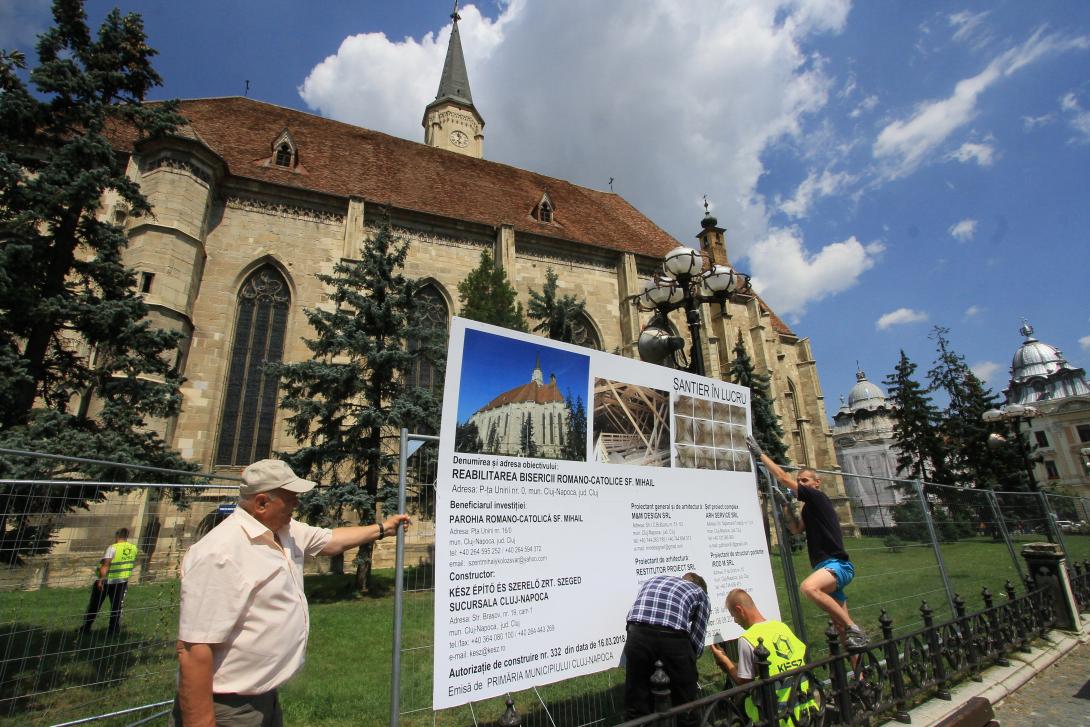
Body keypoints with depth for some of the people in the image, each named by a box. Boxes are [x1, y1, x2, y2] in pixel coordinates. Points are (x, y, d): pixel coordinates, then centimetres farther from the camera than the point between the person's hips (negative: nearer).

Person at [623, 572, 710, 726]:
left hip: (639, 633, 2)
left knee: (636, 701, 22)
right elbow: (697, 640, 24)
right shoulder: (700, 593, 28)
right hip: (673, 637, -2)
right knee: (685, 702, 24)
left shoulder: (653, 580, 36)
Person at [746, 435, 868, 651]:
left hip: (837, 564, -10)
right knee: (842, 627, 11)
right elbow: (797, 529, 25)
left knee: (808, 587, -36)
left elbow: (783, 478, -11)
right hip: (830, 567, 10)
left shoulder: (818, 497, -7)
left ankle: (853, 629, -23)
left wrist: (760, 454, -7)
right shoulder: (810, 508, 19)